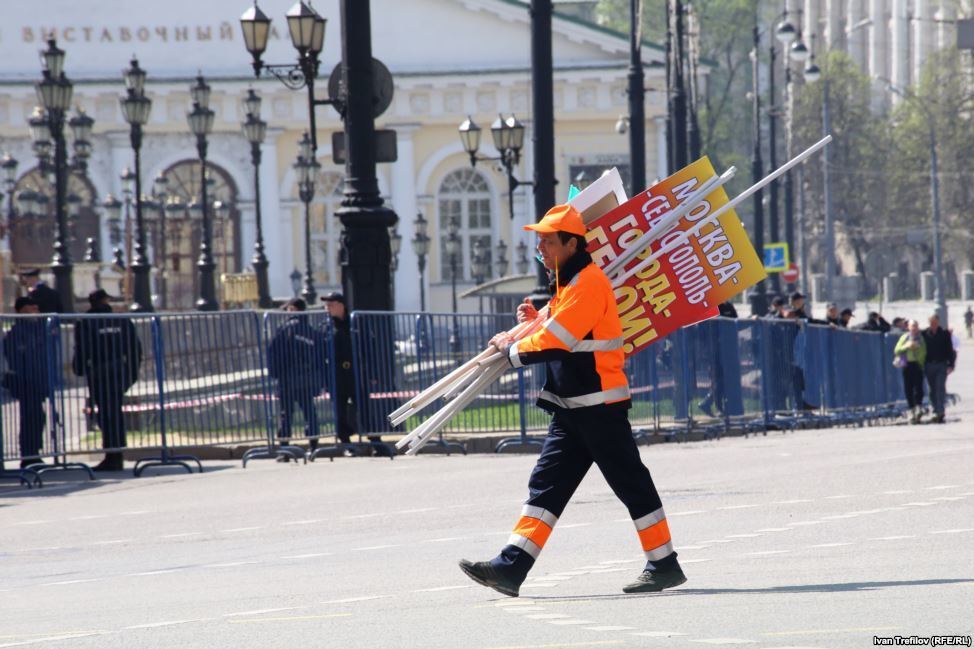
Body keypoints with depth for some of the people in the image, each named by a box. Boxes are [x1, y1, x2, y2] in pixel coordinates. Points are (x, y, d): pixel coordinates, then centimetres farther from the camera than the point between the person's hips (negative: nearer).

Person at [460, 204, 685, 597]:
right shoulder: (566, 283, 17)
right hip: (572, 409, 10)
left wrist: (512, 350, -6)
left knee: (631, 483, -2)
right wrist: (536, 321, 9)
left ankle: (664, 565, 6)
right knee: (546, 484, 2)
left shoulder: (588, 282, -15)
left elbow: (557, 341, -19)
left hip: (600, 408, -10)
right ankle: (511, 567, -3)